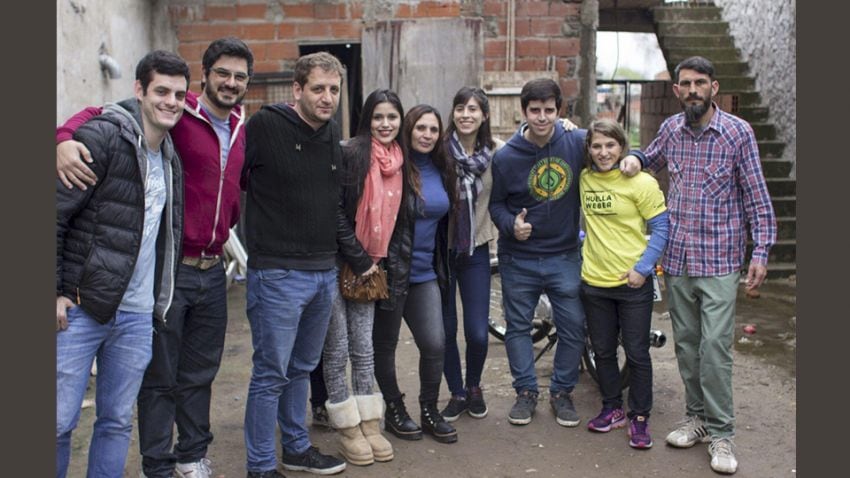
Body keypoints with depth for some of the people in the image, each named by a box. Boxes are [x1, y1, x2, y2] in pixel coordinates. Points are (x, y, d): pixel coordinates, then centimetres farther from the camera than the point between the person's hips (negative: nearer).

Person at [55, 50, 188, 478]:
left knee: (118, 422, 12)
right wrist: (55, 292, -14)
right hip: (80, 309, -6)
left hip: (137, 315, 6)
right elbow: (55, 215, -13)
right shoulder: (101, 138, -10)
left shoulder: (170, 158, 13)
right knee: (61, 422, 1)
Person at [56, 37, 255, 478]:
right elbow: (98, 114, -17)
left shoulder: (242, 129, 7)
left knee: (200, 373, 17)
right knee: (160, 377, 8)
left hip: (212, 271, 6)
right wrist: (65, 139, -33)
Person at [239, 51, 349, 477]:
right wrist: (262, 238, -3)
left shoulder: (333, 134, 10)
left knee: (302, 368, 19)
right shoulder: (265, 126, -11)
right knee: (271, 373, 2)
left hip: (325, 271, 7)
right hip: (277, 272, -7)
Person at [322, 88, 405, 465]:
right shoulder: (351, 154, -13)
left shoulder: (399, 163, 6)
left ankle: (370, 425, 19)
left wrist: (374, 261, 7)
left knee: (364, 348, 10)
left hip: (368, 268, 5)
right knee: (337, 349, 2)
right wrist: (358, 259, -12)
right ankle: (348, 430, 14)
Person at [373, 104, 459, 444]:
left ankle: (430, 411, 22)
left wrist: (441, 264, 21)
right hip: (392, 271, -5)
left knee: (436, 344, 1)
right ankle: (394, 410, 29)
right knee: (385, 345, 10)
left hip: (425, 273, 5)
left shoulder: (442, 171, 7)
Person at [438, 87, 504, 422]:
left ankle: (474, 387, 29)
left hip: (476, 250, 1)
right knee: (445, 330, 6)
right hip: (440, 249, -1)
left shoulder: (497, 151, -3)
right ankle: (456, 393, 29)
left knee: (477, 332, 0)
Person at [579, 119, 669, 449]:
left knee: (637, 353, 6)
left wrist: (642, 268, -13)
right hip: (594, 282, 4)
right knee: (603, 351, 15)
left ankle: (639, 417, 22)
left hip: (633, 284, -4)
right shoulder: (583, 179, 3)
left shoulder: (641, 182, -10)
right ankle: (612, 409, 32)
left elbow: (661, 228, -7)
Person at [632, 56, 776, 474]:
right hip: (677, 257, 4)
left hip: (720, 261, -4)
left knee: (715, 345, -8)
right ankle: (697, 416, 26)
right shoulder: (670, 129, 6)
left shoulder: (738, 132, -6)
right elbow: (649, 161, 25)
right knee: (686, 343, 12)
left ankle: (721, 432, 4)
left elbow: (757, 196, -4)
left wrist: (761, 251, -10)